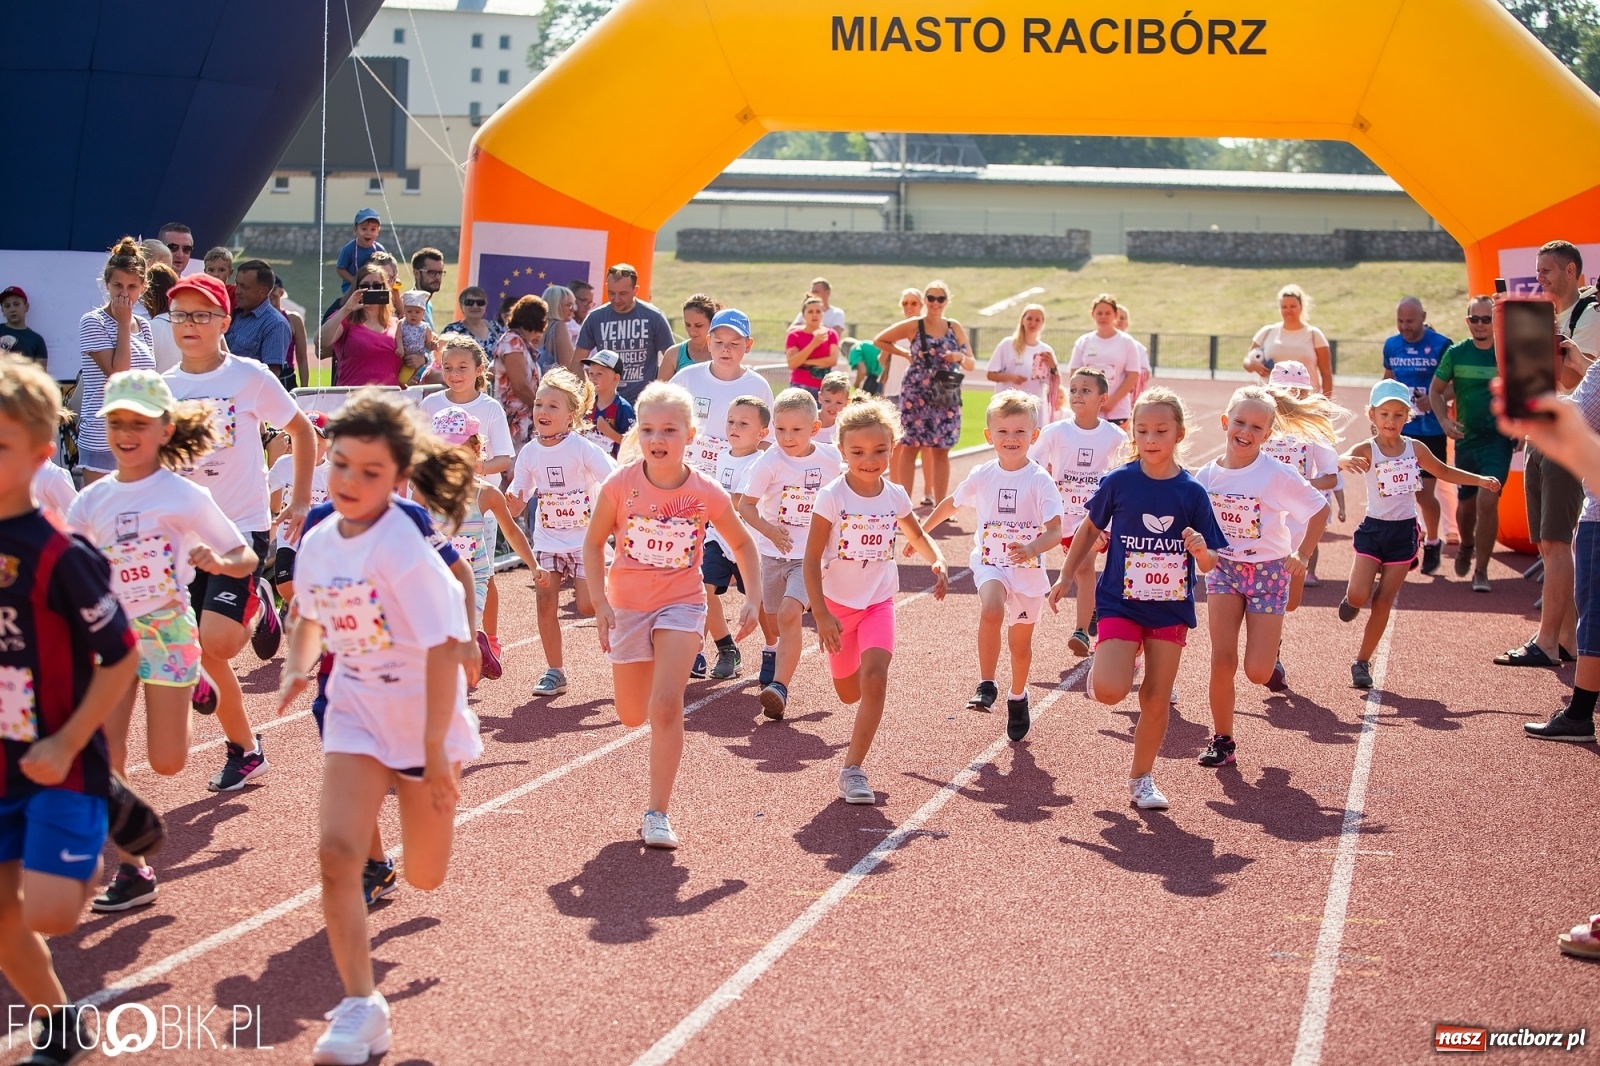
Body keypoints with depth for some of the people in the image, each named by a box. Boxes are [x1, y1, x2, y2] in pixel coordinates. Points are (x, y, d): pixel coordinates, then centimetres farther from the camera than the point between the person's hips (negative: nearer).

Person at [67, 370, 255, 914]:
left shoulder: (184, 496, -10)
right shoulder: (93, 500, 0)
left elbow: (246, 559, -8)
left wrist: (217, 561, -30)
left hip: (167, 631, -3)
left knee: (166, 763, 0)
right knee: (101, 758, -7)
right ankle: (131, 870, 6)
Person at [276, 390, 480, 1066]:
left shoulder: (402, 548, -23)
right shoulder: (317, 542, -4)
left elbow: (444, 648, -24)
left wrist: (434, 750, -24)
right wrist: (298, 668, 4)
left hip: (423, 718, -4)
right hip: (355, 711, 4)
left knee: (424, 877, 12)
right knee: (337, 853, -16)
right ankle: (361, 1006, -5)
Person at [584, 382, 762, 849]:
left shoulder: (707, 493, -14)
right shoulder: (620, 485, -15)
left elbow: (742, 544, 3)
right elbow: (593, 544, -2)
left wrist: (754, 598, -7)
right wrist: (600, 605, -11)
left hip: (681, 604, -1)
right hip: (627, 606, 2)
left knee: (666, 705, -19)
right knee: (632, 717, 14)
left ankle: (657, 814, -10)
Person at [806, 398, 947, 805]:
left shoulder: (895, 496, -4)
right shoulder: (832, 497, -15)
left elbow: (917, 535, 16)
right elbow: (812, 559, -14)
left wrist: (937, 561, -5)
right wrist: (821, 615, -19)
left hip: (879, 603, 1)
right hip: (838, 603, -1)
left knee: (874, 679, -19)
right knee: (849, 692, 11)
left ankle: (853, 769, -15)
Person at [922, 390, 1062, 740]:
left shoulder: (1039, 480, -12)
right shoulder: (982, 476, -2)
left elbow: (1055, 531, -18)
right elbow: (951, 503, 16)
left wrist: (1032, 548, -38)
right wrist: (921, 531, 23)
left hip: (1029, 570, -1)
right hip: (989, 563, 1)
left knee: (1020, 642, 12)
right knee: (991, 610, -31)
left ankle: (1018, 698, 38)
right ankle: (986, 686, -19)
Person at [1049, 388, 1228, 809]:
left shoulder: (1192, 493, -6)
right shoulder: (1118, 482, -7)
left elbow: (1209, 564, -2)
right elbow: (1091, 528, 10)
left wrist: (1200, 550, -24)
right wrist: (1066, 576, 12)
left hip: (1171, 608, 1)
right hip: (1120, 603, -1)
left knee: (1157, 698, 4)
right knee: (1110, 692, -18)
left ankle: (1142, 779, 22)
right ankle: (1101, 665, 18)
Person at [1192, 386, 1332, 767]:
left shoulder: (1277, 474, -14)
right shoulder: (1207, 475, -3)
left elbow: (1319, 510, -6)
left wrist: (1302, 555, -6)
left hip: (1268, 571, -2)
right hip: (1224, 568, 2)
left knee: (1257, 672, -5)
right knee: (1222, 658, -8)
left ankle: (1272, 653, 32)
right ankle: (1222, 739, 8)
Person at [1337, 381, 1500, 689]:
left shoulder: (1415, 448, 1)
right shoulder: (1368, 449, -12)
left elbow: (1444, 472, 18)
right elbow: (1343, 460, -34)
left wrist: (1480, 480, 14)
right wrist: (1347, 460, -58)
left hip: (1403, 533, 3)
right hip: (1373, 529, -3)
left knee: (1383, 602, 3)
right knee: (1358, 595, -14)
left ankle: (1362, 662, 13)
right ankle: (1353, 600, 25)